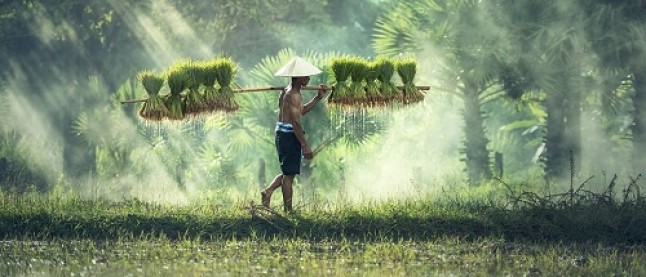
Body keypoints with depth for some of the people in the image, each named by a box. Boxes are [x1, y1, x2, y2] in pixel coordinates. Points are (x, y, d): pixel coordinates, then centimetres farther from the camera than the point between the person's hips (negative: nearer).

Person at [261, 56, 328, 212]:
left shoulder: (288, 91, 14)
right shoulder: (294, 95, -17)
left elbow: (301, 111, 24)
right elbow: (296, 122, -22)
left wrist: (318, 97, 17)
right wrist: (305, 145, -21)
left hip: (282, 134, 10)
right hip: (290, 135, -10)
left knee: (288, 172, 21)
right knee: (289, 174, -2)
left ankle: (268, 191, 8)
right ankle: (288, 210, 3)